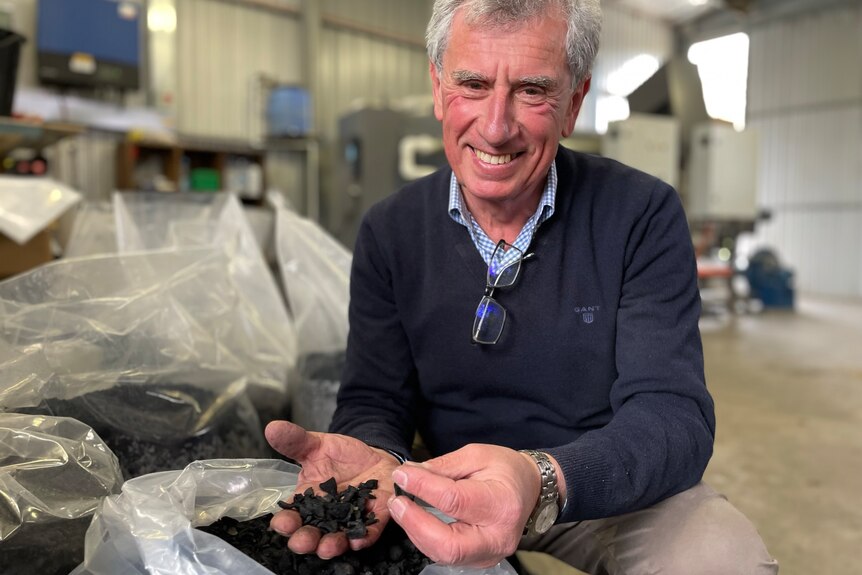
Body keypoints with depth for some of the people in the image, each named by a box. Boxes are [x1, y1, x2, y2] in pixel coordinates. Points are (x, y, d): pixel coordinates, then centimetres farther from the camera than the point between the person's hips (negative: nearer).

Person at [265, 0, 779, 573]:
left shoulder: (643, 216, -13)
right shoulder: (389, 231, -5)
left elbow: (673, 415, -19)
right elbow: (374, 401, -5)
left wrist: (545, 483, -39)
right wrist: (375, 458, -29)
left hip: (618, 493, 0)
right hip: (452, 491, 2)